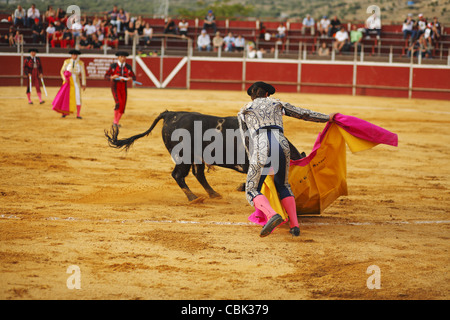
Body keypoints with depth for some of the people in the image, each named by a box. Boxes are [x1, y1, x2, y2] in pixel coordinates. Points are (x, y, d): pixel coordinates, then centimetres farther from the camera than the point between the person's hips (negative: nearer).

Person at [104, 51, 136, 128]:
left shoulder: (128, 67, 1)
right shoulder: (113, 66, -7)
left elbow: (134, 77, 7)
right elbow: (106, 76, -4)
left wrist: (130, 78, -18)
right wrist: (112, 77, -26)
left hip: (124, 88, 4)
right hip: (115, 87, -4)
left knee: (123, 106, -1)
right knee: (118, 103, -22)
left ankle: (117, 122, 18)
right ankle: (115, 121, -5)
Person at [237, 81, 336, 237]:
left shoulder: (244, 111, 24)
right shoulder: (277, 104, 27)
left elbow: (245, 139, 24)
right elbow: (303, 113, 33)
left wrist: (254, 161, 33)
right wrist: (327, 118, 44)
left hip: (261, 149, -3)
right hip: (282, 147, 3)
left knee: (252, 192, 6)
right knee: (282, 185, 27)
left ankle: (272, 216, -24)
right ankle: (294, 225, 12)